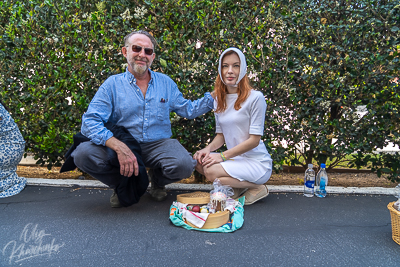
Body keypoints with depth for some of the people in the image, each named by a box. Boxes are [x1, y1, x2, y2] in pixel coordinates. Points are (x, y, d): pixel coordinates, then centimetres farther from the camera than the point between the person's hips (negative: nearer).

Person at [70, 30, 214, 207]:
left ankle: (156, 179, 9)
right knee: (83, 154, -27)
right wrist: (120, 147, -27)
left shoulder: (166, 83, 11)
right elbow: (90, 122, -11)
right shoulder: (112, 84, 1)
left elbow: (188, 110, 19)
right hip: (122, 145, -1)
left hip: (158, 144, 1)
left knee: (184, 165, -30)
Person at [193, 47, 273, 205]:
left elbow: (254, 140, -15)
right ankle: (239, 186, 7)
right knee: (197, 161, -10)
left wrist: (223, 156, -17)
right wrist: (208, 149, -8)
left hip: (257, 162, -7)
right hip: (234, 159, 7)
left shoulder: (255, 97, -12)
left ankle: (257, 188, -1)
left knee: (211, 171, -25)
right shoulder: (219, 100, 8)